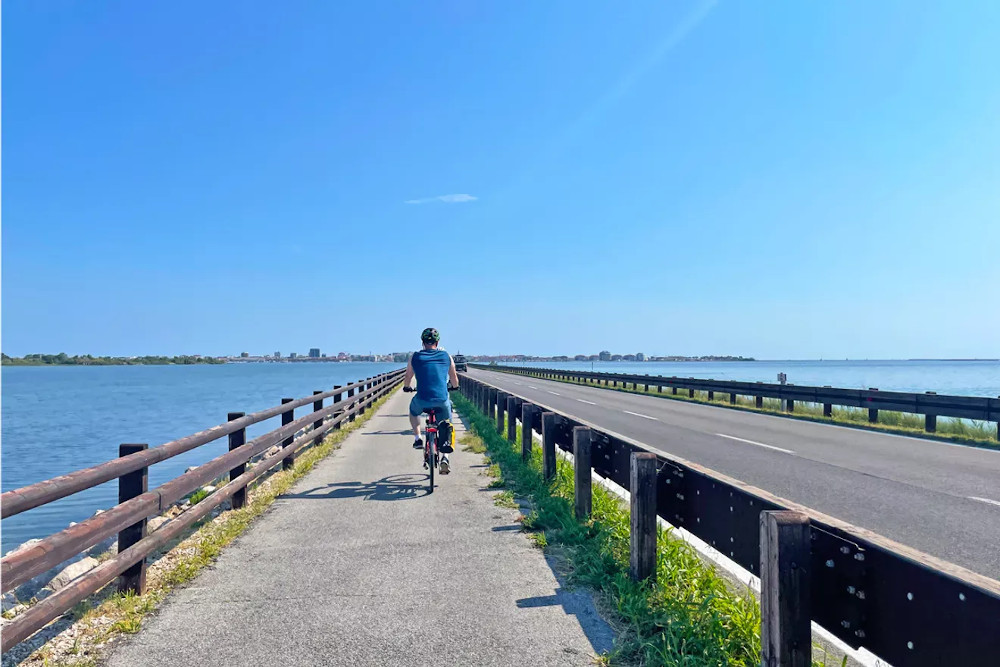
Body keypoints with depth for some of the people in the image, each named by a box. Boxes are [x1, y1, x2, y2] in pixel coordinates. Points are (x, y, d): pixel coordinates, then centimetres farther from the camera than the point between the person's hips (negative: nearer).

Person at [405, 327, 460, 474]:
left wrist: (407, 387, 40)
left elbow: (406, 382, 17)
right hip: (442, 401, 1)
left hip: (422, 400, 0)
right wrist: (453, 385, 42)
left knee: (413, 410, 35)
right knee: (445, 427, 23)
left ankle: (417, 438, 26)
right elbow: (455, 382, 19)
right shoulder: (447, 356, 9)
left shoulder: (415, 357, 7)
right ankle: (445, 457, 7)